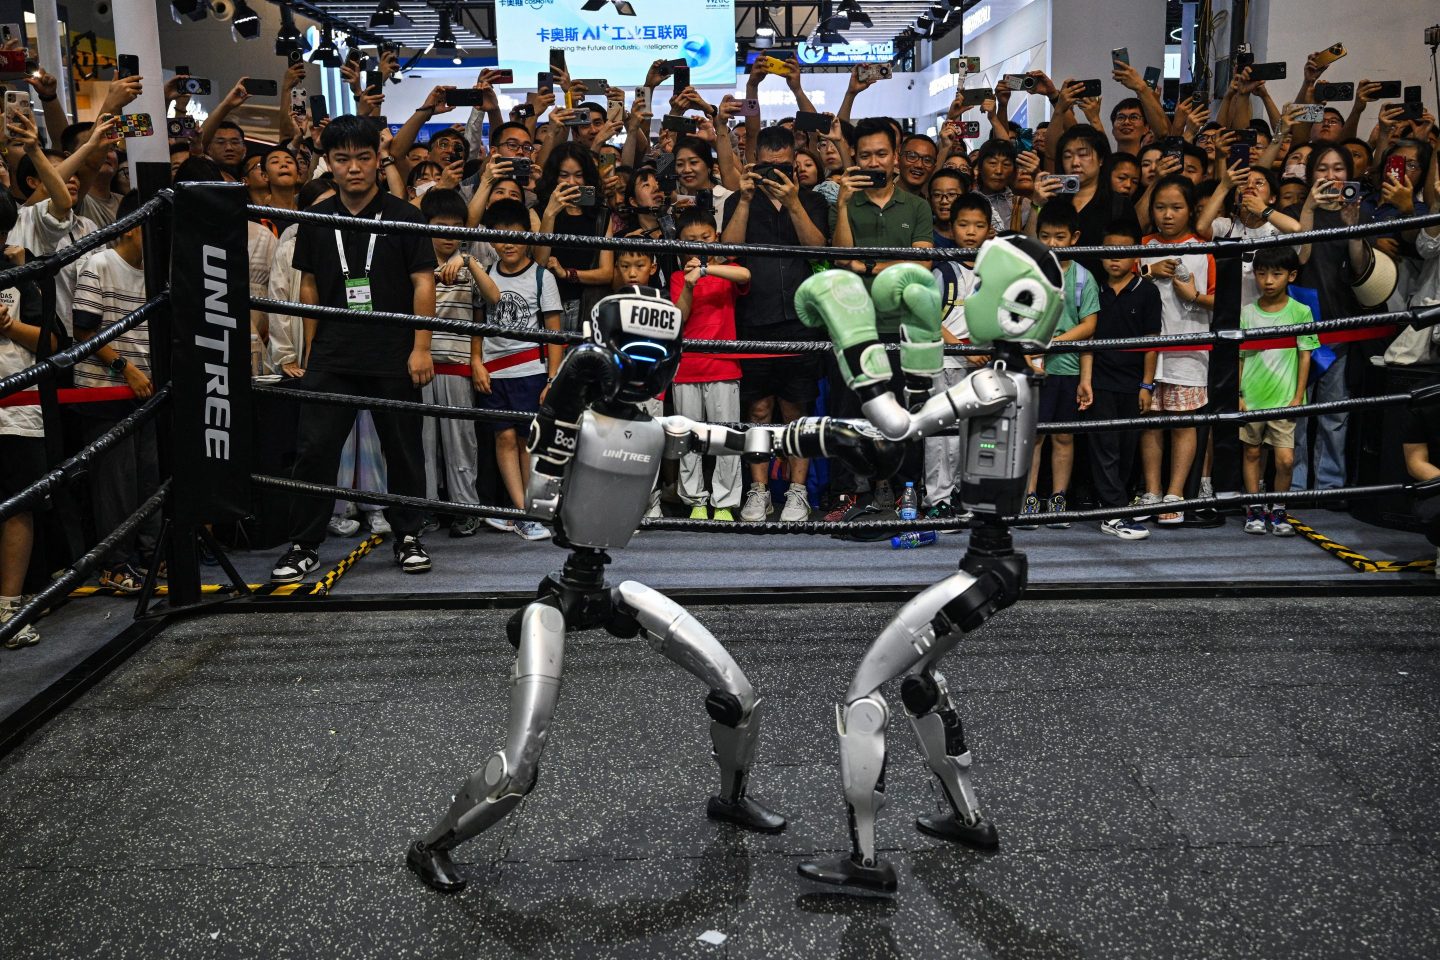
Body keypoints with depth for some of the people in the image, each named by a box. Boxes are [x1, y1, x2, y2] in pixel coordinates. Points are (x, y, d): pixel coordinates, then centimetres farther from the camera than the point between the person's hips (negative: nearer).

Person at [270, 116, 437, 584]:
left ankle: (408, 536, 23)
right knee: (314, 451, 1)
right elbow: (310, 286, 13)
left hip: (394, 357, -2)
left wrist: (421, 348, -8)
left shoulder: (403, 216, -2)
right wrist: (311, 349, 10)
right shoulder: (316, 220, 7)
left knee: (403, 449, 7)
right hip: (332, 359, 2)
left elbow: (423, 283, -3)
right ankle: (304, 545, 12)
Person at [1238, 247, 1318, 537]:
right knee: (1252, 453, 11)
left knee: (1285, 459, -7)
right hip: (1251, 397, 2)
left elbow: (1305, 355, 0)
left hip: (1283, 398, -2)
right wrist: (1237, 394, 2)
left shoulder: (1300, 312, -3)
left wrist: (1298, 396, -3)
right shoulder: (1247, 312, 1)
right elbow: (1239, 357, 5)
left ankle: (1277, 510, 13)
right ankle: (1254, 510, 22)